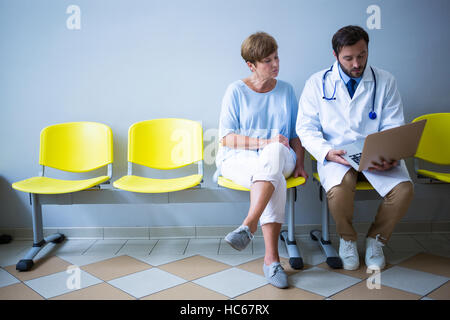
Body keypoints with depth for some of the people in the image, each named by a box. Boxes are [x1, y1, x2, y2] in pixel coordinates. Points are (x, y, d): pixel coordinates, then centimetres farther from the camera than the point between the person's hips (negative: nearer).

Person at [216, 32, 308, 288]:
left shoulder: (286, 90, 15)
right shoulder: (236, 91, 4)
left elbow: (296, 134, 17)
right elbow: (227, 138, -4)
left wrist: (299, 164, 1)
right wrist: (264, 142, -16)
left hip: (279, 156, 2)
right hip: (238, 159, -2)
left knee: (275, 152, -37)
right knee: (275, 180, -35)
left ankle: (249, 226, -42)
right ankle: (272, 258, -35)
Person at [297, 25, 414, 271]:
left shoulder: (385, 81, 8)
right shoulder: (317, 83, 5)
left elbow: (393, 127, 5)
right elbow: (306, 128, 0)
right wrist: (327, 152, -20)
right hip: (336, 155, -1)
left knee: (404, 189, -26)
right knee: (339, 190, -33)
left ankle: (375, 240, 5)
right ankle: (347, 240, 2)